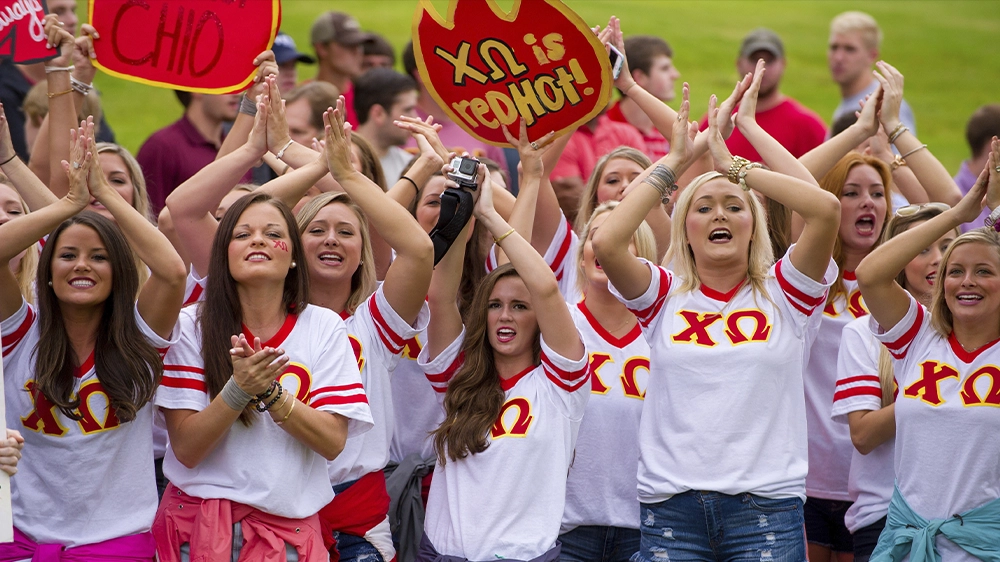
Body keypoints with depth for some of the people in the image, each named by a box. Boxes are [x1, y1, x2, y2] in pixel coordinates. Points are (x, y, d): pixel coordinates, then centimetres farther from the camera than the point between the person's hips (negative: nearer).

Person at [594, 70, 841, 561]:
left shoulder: (783, 293, 6)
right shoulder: (665, 295, 8)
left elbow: (827, 209, -9)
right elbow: (606, 241, -9)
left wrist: (733, 165, -3)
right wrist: (674, 160, 0)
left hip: (766, 506, -1)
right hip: (671, 505, 1)